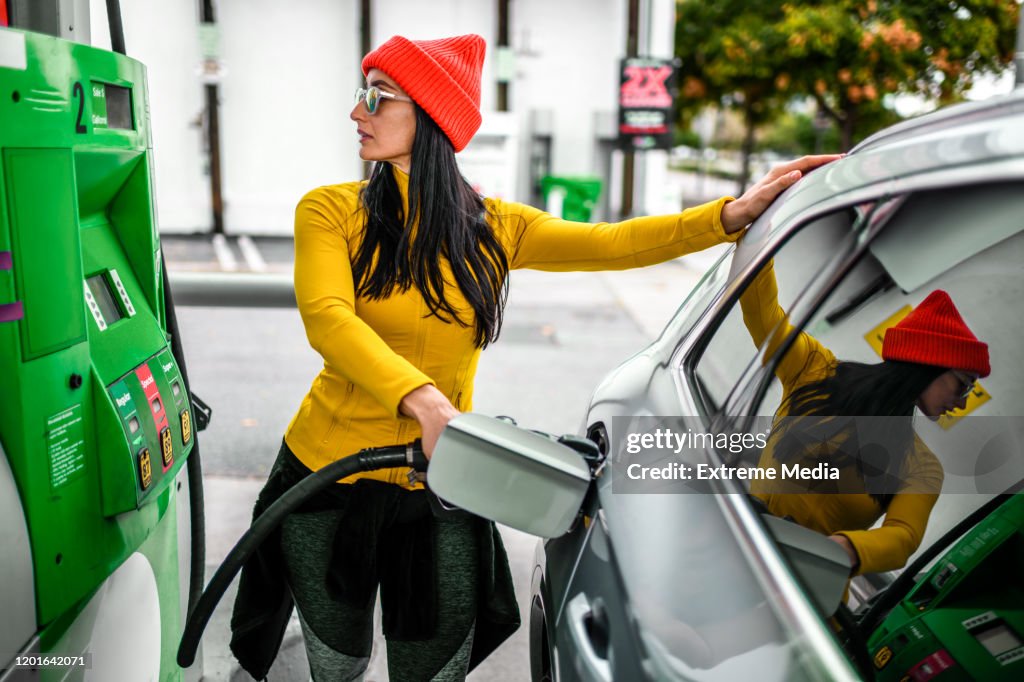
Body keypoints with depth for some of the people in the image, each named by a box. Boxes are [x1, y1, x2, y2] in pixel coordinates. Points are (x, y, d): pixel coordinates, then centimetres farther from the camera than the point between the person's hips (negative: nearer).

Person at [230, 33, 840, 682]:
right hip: (329, 477, 0)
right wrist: (424, 401, -41)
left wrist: (736, 212, -23)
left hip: (439, 487, 1)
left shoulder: (491, 226, -1)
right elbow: (326, 318, -25)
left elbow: (610, 243, -11)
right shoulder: (330, 211, -8)